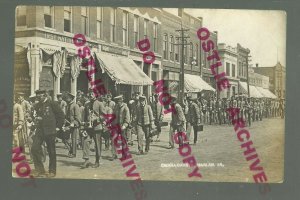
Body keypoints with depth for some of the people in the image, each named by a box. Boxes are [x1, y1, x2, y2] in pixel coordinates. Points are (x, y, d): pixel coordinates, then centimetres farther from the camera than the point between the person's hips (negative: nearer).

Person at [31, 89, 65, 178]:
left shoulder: (52, 104, -6)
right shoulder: (37, 105, 12)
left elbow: (61, 115, -3)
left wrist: (58, 127, -1)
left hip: (50, 131, -5)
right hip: (40, 130, 5)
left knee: (51, 152, 3)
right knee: (34, 148, -7)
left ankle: (52, 171, 17)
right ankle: (40, 170, 5)